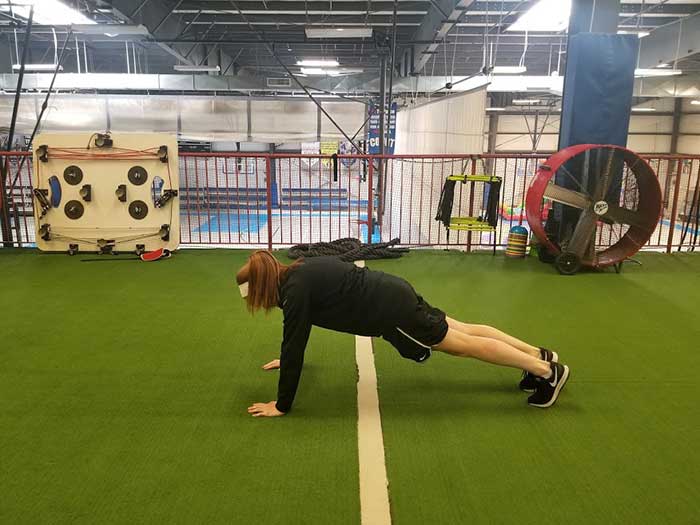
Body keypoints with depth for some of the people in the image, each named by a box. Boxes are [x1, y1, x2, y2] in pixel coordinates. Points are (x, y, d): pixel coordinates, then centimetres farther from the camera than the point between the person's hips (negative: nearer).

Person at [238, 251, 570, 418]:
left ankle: (548, 371, 14)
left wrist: (281, 405, -11)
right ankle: (539, 355, 28)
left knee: (462, 344, 2)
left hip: (389, 310, -8)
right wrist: (287, 360, 36)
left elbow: (295, 344, -18)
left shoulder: (295, 290, -19)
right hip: (391, 297, 8)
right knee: (460, 332, 16)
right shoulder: (295, 274, 10)